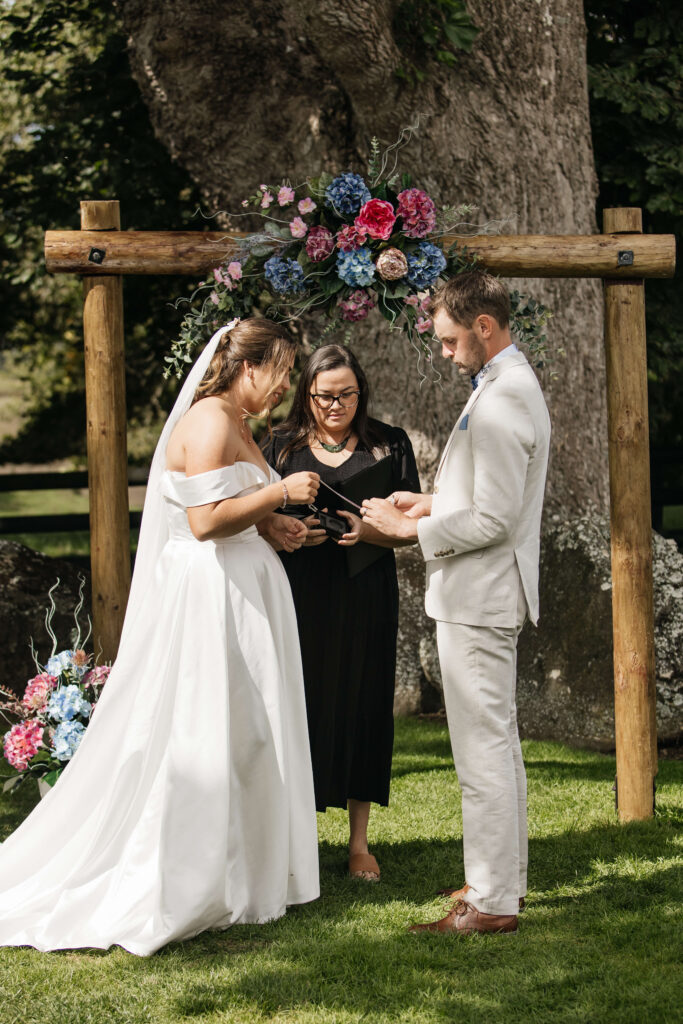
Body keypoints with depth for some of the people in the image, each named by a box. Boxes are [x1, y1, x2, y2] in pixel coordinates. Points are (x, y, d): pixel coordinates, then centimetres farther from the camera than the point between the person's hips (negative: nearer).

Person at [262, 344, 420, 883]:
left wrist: (366, 529, -17)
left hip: (366, 597, 0)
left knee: (364, 709, 2)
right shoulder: (283, 446, 9)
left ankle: (360, 842, 11)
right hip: (300, 596, 0)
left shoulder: (388, 444, 6)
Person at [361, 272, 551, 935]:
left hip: (478, 599, -11)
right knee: (498, 743, 18)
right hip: (487, 595, 11)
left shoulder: (499, 402, -21)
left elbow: (493, 518, -24)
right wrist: (432, 503, 12)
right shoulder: (513, 384, 14)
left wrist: (410, 529, -15)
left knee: (483, 752, -7)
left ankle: (492, 902, -3)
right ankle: (505, 874, 28)